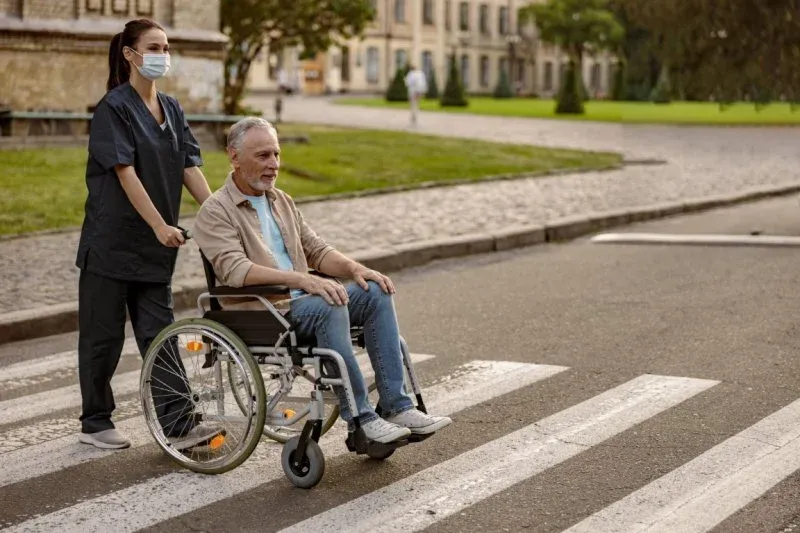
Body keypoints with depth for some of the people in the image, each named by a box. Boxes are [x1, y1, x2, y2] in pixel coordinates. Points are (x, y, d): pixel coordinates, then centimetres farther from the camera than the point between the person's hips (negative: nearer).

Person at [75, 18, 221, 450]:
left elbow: (190, 168, 6)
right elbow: (125, 172, -17)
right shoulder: (114, 107, -10)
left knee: (159, 333, 4)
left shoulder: (171, 109, 10)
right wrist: (161, 226, -23)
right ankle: (94, 423, 16)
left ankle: (177, 422, 3)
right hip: (112, 241, -6)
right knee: (103, 334, 5)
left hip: (153, 246, 6)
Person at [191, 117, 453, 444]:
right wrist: (302, 279, -31)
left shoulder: (281, 201, 20)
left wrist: (354, 269, -3)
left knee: (375, 292, -13)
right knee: (329, 306, -34)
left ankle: (396, 407, -16)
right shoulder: (216, 212, -6)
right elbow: (236, 270, -21)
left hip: (299, 301, 8)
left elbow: (316, 249, 19)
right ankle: (359, 417, -28)